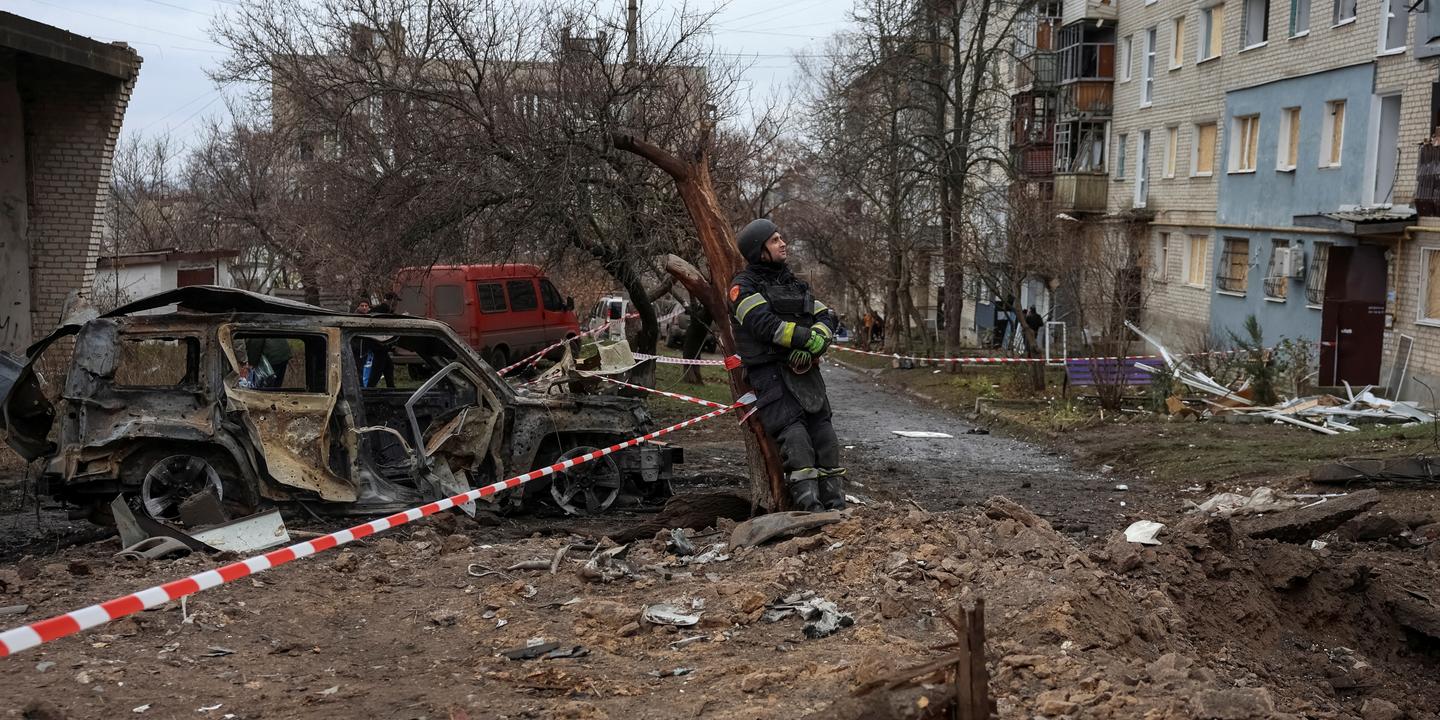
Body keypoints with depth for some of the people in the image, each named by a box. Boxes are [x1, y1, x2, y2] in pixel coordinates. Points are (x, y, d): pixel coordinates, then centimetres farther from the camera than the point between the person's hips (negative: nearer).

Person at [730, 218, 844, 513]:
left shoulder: (794, 284, 22)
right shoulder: (744, 286, 0)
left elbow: (827, 316, 11)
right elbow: (764, 323, -16)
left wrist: (817, 340, -12)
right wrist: (808, 338, -19)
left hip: (804, 369, 7)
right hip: (769, 370, -6)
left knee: (824, 436, 1)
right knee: (795, 436, -19)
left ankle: (836, 507, 7)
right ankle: (809, 508, -23)